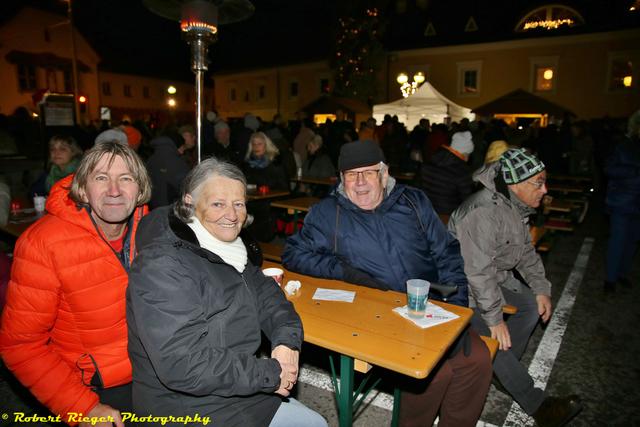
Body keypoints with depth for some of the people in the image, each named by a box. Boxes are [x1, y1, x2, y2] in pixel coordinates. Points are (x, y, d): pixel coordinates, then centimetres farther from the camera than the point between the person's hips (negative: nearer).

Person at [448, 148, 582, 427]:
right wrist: (494, 318, -27)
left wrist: (541, 289, 7)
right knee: (493, 336, -19)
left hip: (496, 276, 10)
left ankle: (503, 369, 14)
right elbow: (478, 271, -32)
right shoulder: (483, 212, -31)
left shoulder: (516, 206, 1)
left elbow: (527, 252, 14)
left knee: (532, 304, 3)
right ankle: (537, 404, -5)